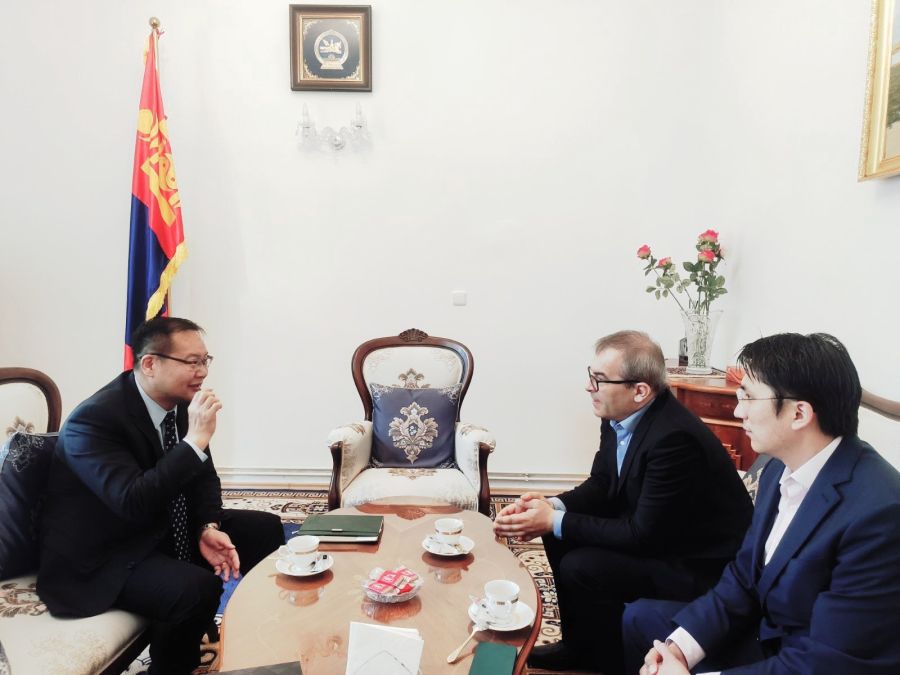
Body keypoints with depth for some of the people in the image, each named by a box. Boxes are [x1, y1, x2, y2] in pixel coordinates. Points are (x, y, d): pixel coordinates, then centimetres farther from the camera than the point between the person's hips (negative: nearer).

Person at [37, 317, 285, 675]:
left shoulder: (181, 401, -5)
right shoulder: (94, 418, -27)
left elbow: (203, 476, 5)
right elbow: (134, 503, -37)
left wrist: (208, 528, -12)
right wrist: (195, 440, -36)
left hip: (162, 528, 8)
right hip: (102, 556, -8)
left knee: (266, 529, -1)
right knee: (198, 588, -31)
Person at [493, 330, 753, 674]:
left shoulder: (674, 437, -32)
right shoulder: (620, 415, -7)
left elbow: (642, 535, -27)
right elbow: (601, 485, 4)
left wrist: (556, 522, -24)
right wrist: (554, 506, -15)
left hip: (698, 562, -9)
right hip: (650, 530, 9)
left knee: (580, 568, -21)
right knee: (560, 535, 3)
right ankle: (579, 644, 21)